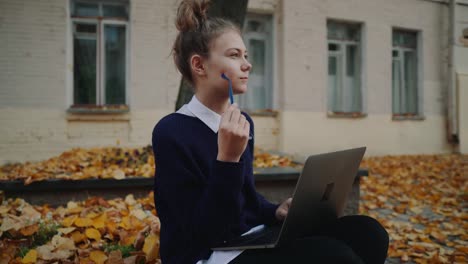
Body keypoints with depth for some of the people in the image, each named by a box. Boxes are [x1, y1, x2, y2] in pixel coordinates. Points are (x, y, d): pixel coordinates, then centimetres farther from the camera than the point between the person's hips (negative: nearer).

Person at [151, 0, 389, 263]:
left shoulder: (243, 123, 8)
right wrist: (227, 159, -27)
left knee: (366, 232, -11)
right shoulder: (171, 132, -15)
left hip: (251, 240, 7)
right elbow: (204, 234, -17)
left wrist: (276, 211, -2)